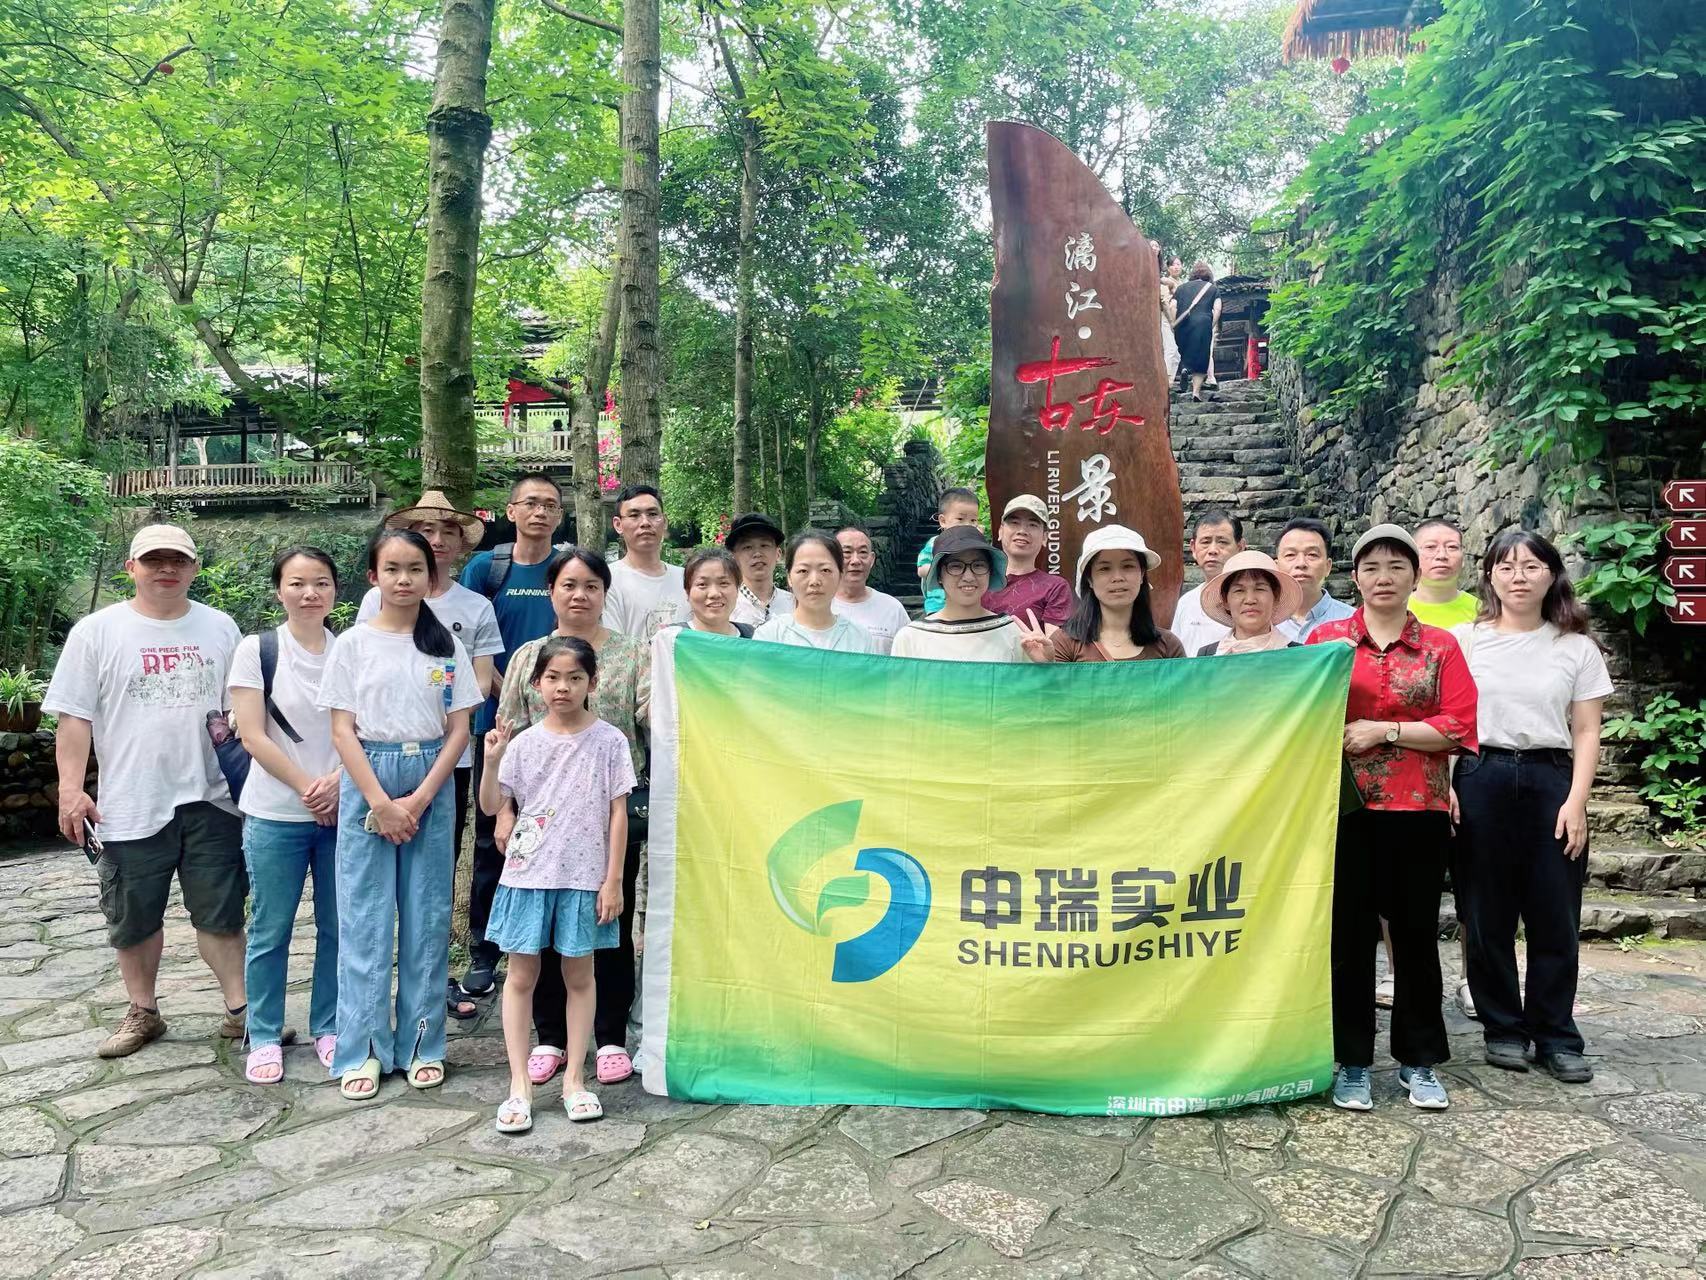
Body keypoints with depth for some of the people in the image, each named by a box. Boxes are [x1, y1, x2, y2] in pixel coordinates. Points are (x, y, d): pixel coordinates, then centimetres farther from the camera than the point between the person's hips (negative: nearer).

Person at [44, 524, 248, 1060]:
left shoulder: (220, 628, 6)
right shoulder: (97, 631, -1)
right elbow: (74, 718, -2)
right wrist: (71, 789, -8)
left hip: (210, 798, 1)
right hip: (131, 804, -1)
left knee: (221, 912, 6)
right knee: (134, 918, 12)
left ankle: (240, 1009, 14)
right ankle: (142, 1012, 28)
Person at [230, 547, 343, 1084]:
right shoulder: (257, 650, -3)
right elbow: (252, 736, -7)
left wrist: (337, 781, -13)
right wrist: (307, 788, -11)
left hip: (342, 812, 2)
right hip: (275, 816, -2)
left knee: (337, 928, 7)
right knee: (270, 932, 6)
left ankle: (328, 1028, 23)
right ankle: (264, 1038, 21)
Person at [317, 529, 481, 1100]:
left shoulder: (447, 644, 4)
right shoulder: (353, 643, 1)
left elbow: (459, 728, 2)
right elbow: (343, 731, -3)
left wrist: (419, 799, -9)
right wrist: (381, 803, -11)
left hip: (431, 784, 1)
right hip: (366, 782, -1)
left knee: (428, 916, 5)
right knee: (364, 917, 2)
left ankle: (422, 1044, 16)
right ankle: (362, 1049, 11)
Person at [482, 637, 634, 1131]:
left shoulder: (609, 741, -3)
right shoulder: (524, 742, 1)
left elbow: (618, 813, -2)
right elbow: (491, 806, 3)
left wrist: (613, 880, -5)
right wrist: (492, 760, -14)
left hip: (584, 876, -1)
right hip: (528, 873, 1)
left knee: (579, 975, 10)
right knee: (521, 975, 5)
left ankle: (574, 1079, 21)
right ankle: (519, 1085, 15)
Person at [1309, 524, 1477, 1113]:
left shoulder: (1441, 646, 6)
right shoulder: (1325, 639, 6)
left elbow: (1459, 727, -4)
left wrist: (1384, 731, -11)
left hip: (1418, 809, 1)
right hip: (1345, 806, 0)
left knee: (1416, 931, 9)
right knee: (1349, 931, 4)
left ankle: (1419, 1060, 24)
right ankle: (1351, 1062, 16)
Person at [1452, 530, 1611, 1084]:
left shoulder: (1576, 647, 8)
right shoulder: (1464, 639, 5)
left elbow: (1586, 732, 5)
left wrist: (1576, 801, -5)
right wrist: (1443, 785, -6)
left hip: (1551, 781, 1)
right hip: (1480, 780, 0)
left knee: (1555, 916, 3)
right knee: (1486, 916, 5)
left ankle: (1556, 1035, 18)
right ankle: (1503, 1028, 19)